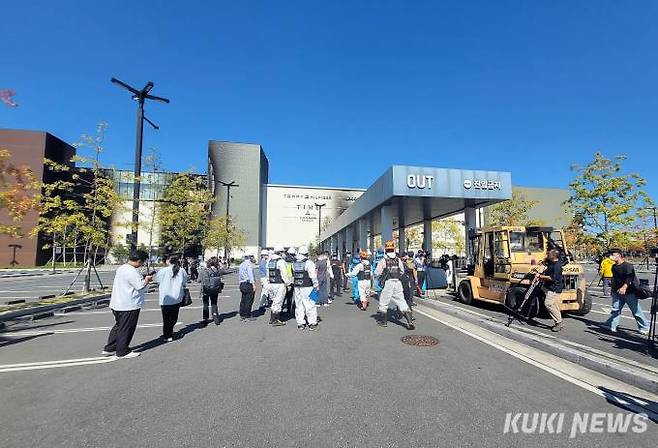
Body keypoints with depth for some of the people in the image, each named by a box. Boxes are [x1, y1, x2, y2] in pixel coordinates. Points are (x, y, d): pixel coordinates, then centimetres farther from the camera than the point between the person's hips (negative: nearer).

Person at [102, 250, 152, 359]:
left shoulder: (121, 268, 11)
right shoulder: (131, 271, -22)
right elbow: (140, 286, -22)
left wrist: (143, 279, 12)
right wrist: (147, 280, -5)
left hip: (118, 304, 10)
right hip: (129, 305, -10)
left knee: (119, 326, 21)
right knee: (126, 329, 3)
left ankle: (109, 349, 28)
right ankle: (122, 352, 14)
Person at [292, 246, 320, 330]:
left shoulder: (294, 263, 6)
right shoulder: (309, 263, -11)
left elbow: (293, 275, 10)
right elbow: (313, 276, -12)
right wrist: (316, 285, -4)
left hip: (297, 287, 5)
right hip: (307, 287, -5)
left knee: (299, 305, 11)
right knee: (310, 305, 2)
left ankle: (300, 323, 15)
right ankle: (312, 323, 7)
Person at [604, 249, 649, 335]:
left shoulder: (628, 266, -14)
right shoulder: (614, 267, 11)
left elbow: (629, 278, -25)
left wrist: (624, 287, -38)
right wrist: (613, 290, 25)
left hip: (629, 292, -7)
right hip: (617, 292, 7)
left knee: (636, 310, 3)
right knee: (615, 309, 5)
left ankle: (644, 328, 18)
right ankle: (611, 326, 9)